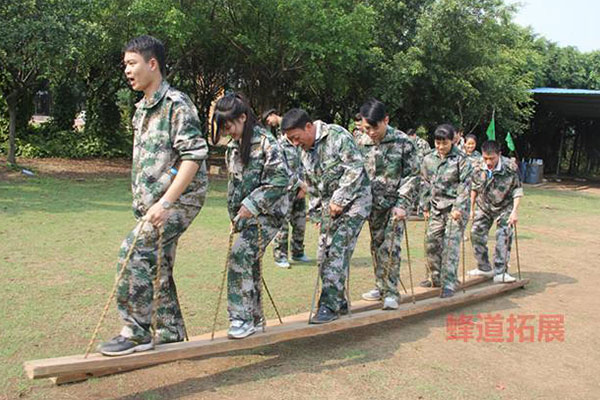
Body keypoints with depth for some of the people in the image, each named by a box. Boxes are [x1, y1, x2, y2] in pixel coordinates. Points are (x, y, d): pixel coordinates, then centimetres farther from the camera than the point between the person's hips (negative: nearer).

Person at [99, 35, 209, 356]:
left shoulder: (176, 104, -12)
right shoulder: (142, 109, 16)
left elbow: (194, 156, -20)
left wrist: (165, 201, -25)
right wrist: (142, 203, 20)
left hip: (180, 200, -9)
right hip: (153, 203, 9)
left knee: (133, 250, -19)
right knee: (156, 266, 12)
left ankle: (136, 332, -8)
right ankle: (170, 332, 26)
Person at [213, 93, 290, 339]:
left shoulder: (265, 141, -12)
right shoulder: (232, 146, 12)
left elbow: (281, 179, -18)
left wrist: (252, 204, -19)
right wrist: (235, 215, 15)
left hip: (266, 213, -8)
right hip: (244, 214, 8)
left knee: (240, 255, -20)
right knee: (249, 262, 11)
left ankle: (242, 318, -13)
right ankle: (255, 317, 24)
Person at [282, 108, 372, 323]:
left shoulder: (337, 136, -14)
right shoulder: (305, 152, 10)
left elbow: (355, 169, -20)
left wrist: (339, 200, -20)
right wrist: (316, 212, 16)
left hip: (353, 200, -8)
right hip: (329, 205, 8)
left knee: (338, 251, -14)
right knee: (324, 255, 5)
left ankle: (330, 305, -9)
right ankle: (340, 302, 18)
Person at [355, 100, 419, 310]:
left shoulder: (403, 142, -10)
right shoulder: (360, 143, -1)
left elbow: (412, 176, -8)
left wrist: (402, 205, -15)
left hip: (395, 202, -4)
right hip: (373, 203, 4)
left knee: (390, 247, -9)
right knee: (376, 246, 12)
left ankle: (391, 292, 0)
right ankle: (380, 287, 25)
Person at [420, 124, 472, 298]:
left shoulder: (461, 159, -4)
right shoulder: (428, 159, 9)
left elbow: (464, 185, -6)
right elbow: (425, 184, 15)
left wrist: (458, 208, -12)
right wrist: (425, 207, 12)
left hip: (454, 207, -5)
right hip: (436, 208, 5)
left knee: (451, 244, -8)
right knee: (431, 242, 6)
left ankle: (449, 283, -5)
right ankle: (436, 278, 22)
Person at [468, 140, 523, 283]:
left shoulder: (510, 168, -20)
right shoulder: (479, 169, -10)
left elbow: (517, 190, -13)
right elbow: (474, 189, 5)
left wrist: (515, 211, -20)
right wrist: (471, 208, 9)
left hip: (504, 208, -3)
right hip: (483, 207, 4)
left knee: (504, 237, -11)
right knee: (477, 234, 3)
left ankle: (500, 272, -4)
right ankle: (484, 268, 18)